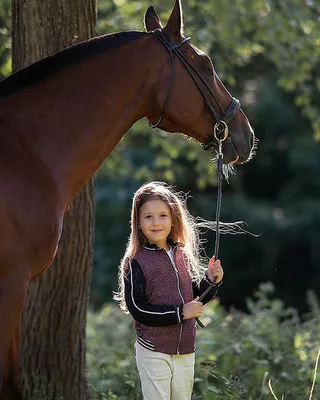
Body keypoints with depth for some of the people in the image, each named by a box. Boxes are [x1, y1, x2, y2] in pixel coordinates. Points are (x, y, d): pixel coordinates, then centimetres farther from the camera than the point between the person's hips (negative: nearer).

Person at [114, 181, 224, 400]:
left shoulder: (182, 255, 7)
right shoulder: (135, 262, -10)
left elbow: (195, 297, 16)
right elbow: (138, 309, -16)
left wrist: (210, 281, -3)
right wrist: (180, 313, -18)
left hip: (185, 349, 6)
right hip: (153, 350, -6)